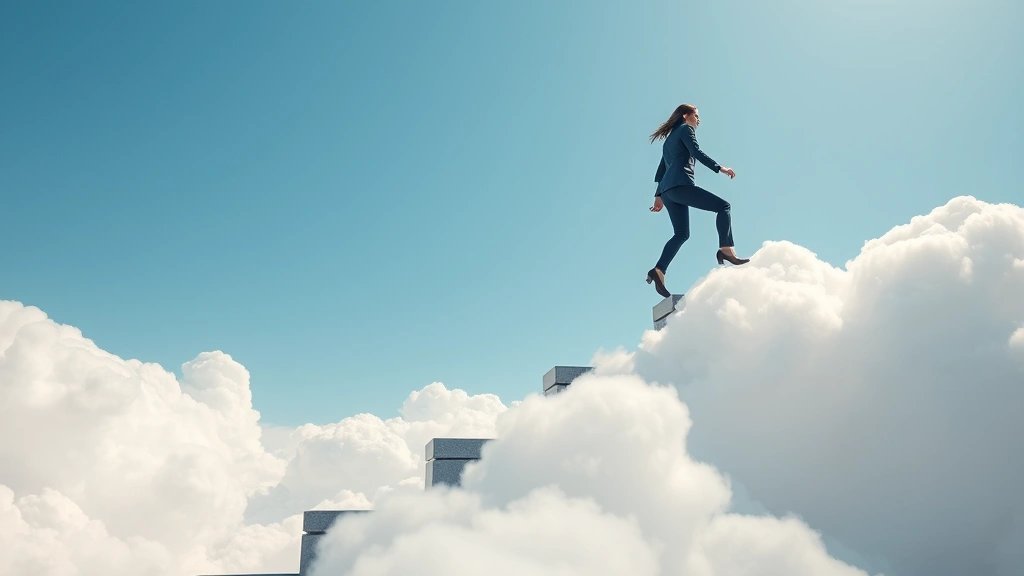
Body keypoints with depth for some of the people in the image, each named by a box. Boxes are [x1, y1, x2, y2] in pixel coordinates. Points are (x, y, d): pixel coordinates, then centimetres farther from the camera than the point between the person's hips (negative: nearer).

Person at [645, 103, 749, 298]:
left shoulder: (669, 139, 31)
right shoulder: (685, 129, 7)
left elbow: (661, 169, 29)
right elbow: (696, 152, -9)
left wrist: (658, 196, 28)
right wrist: (720, 168, -12)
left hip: (666, 190, 9)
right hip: (680, 184, -8)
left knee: (681, 234, 9)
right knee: (723, 206, -6)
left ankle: (658, 271, -5)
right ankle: (726, 249, -24)